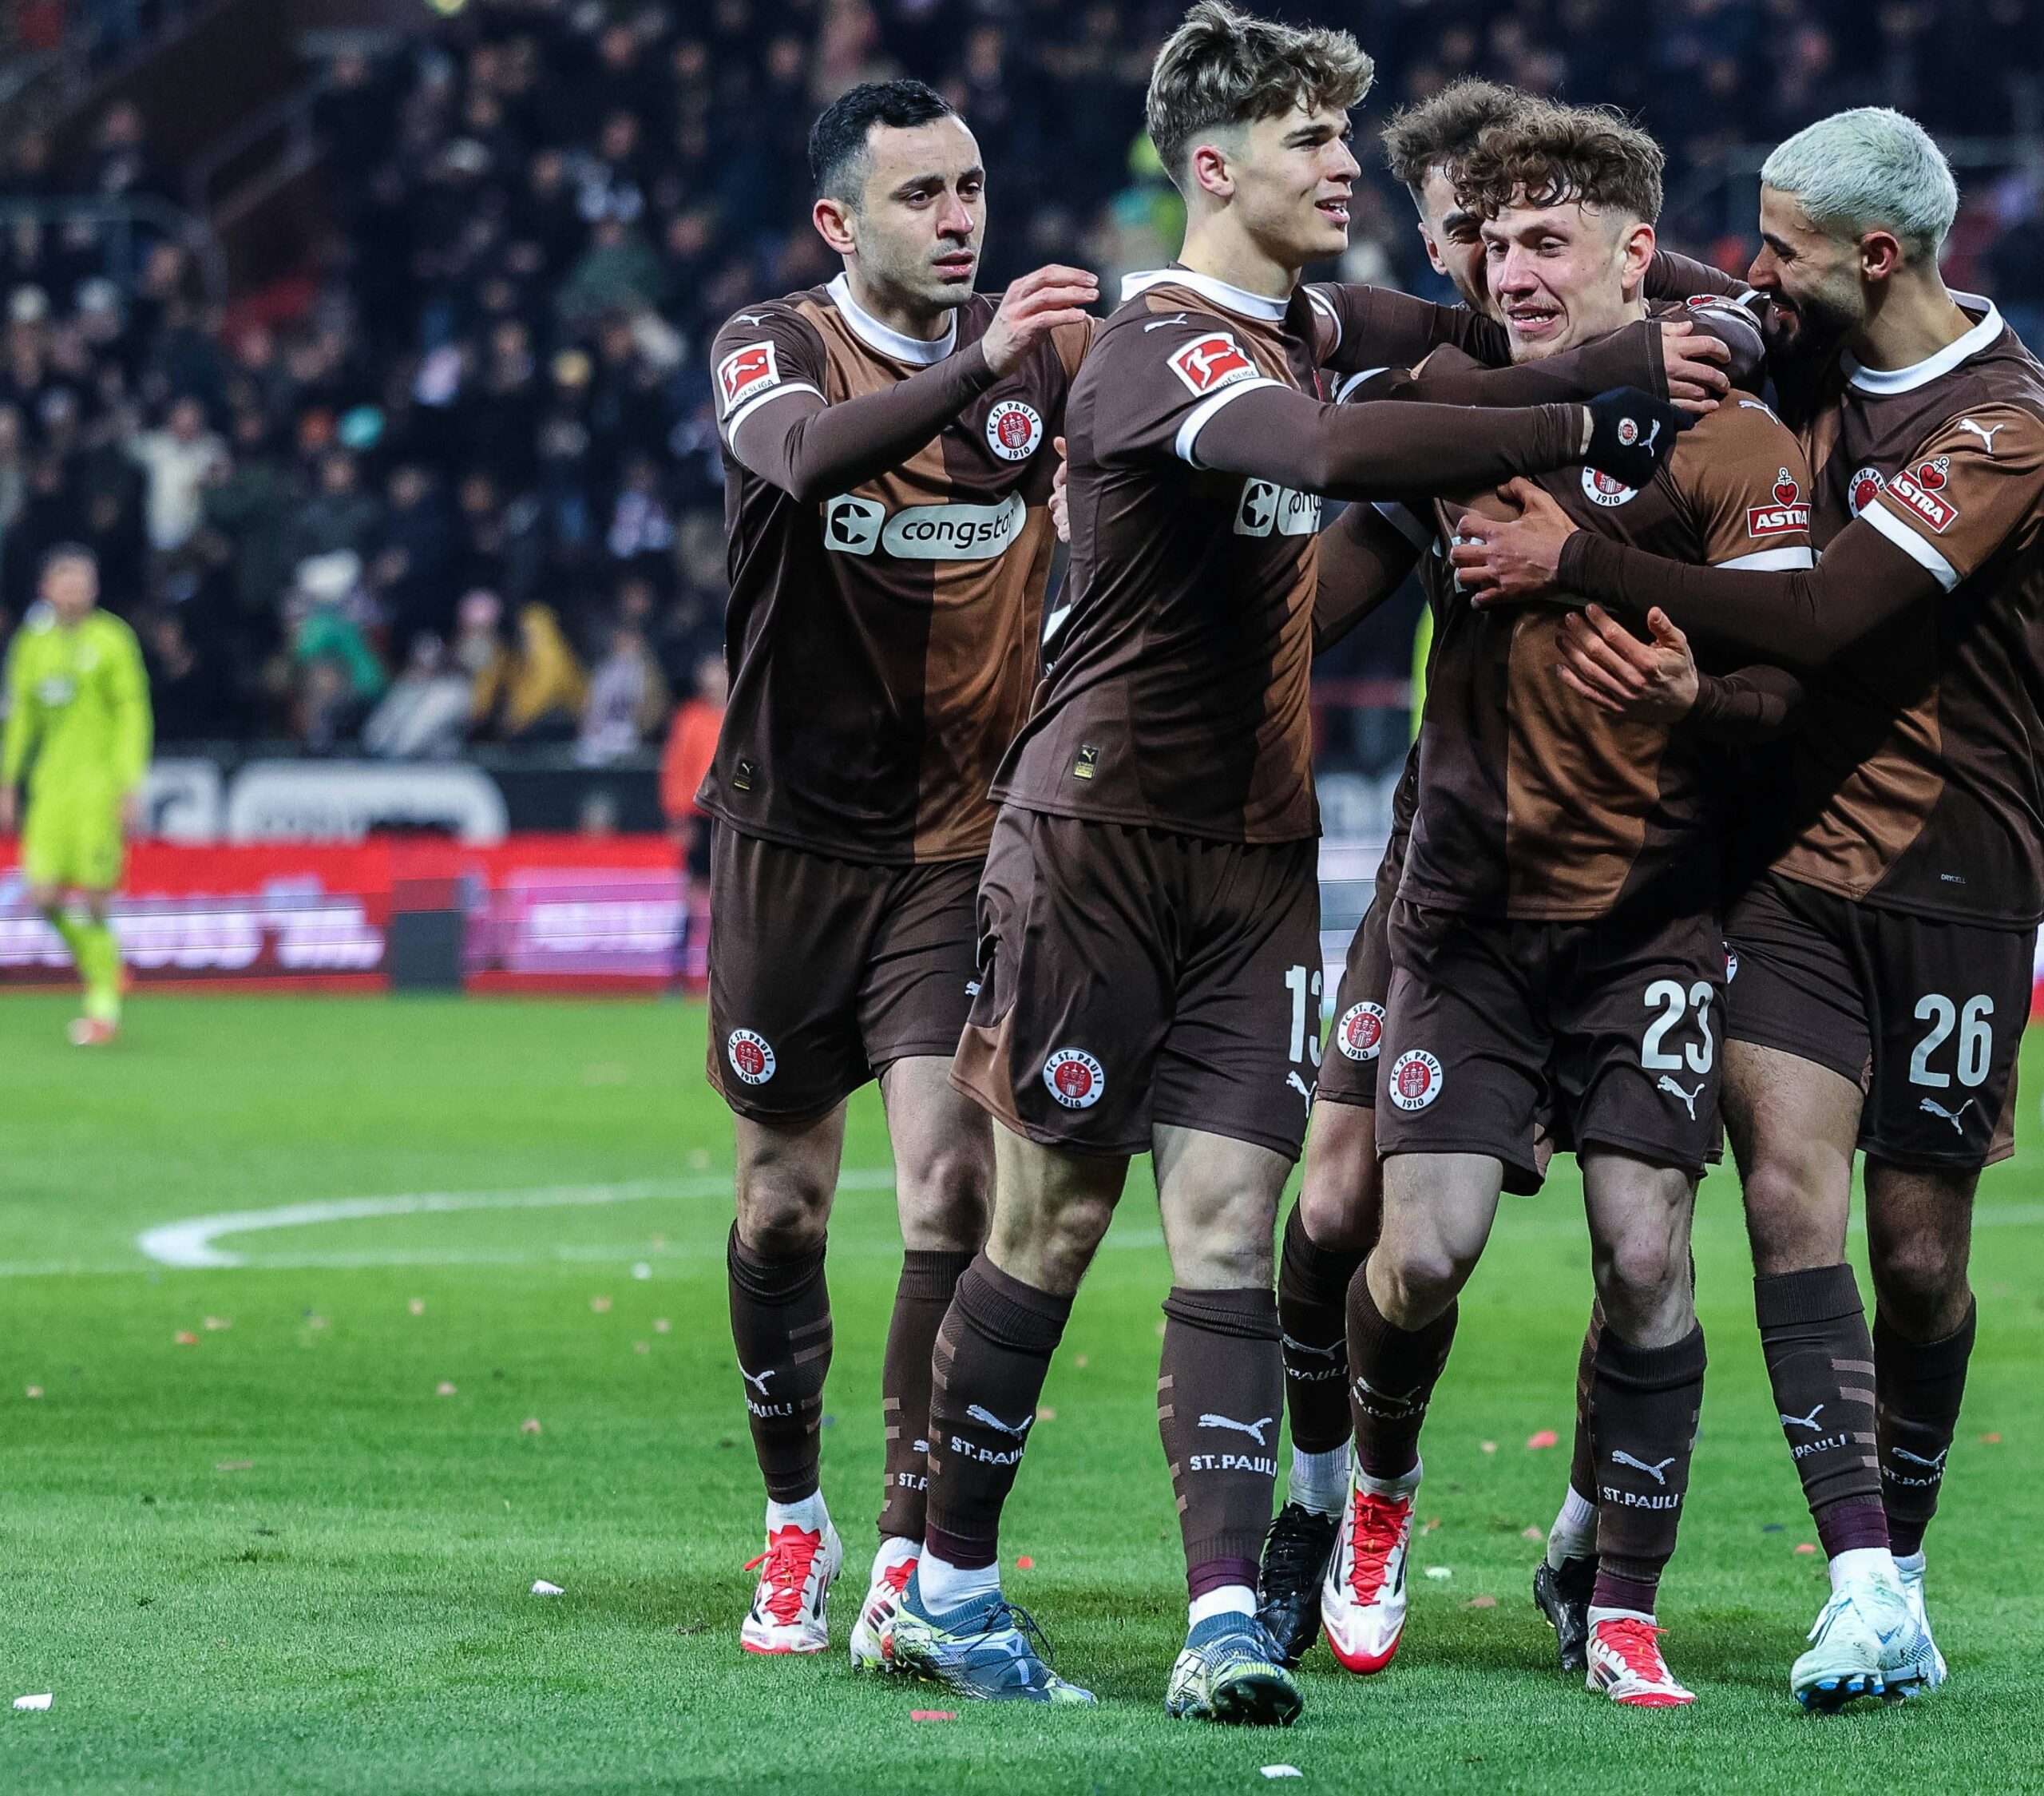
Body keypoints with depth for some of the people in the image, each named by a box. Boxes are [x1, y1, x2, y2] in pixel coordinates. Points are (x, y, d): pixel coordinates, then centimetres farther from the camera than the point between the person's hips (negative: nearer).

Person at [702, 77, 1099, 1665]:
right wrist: (979, 366, -46)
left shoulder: (1048, 351, 0)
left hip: (965, 841, 0)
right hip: (794, 834, 0)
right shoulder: (774, 348, -7)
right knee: (782, 1207, 8)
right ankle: (796, 1519, 28)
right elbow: (808, 454, -30)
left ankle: (912, 1557, -10)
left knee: (952, 1189, -13)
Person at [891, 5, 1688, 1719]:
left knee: (1229, 1228, -3)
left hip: (1257, 853, 7)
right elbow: (1332, 451, -37)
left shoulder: (1306, 321, 10)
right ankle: (950, 1583, 15)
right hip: (1101, 836, -7)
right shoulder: (1162, 346, -18)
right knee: (1052, 1223, 1)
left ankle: (1228, 1616, -9)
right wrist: (1580, 430, -33)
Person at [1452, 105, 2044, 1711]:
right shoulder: (1821, 374, 9)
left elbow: (1821, 618, -22)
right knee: (1790, 1192, -12)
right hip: (1795, 856, 5)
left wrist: (1584, 564, -18)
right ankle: (1868, 1594, -16)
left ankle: (1900, 1567, 22)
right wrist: (1665, 656, -9)